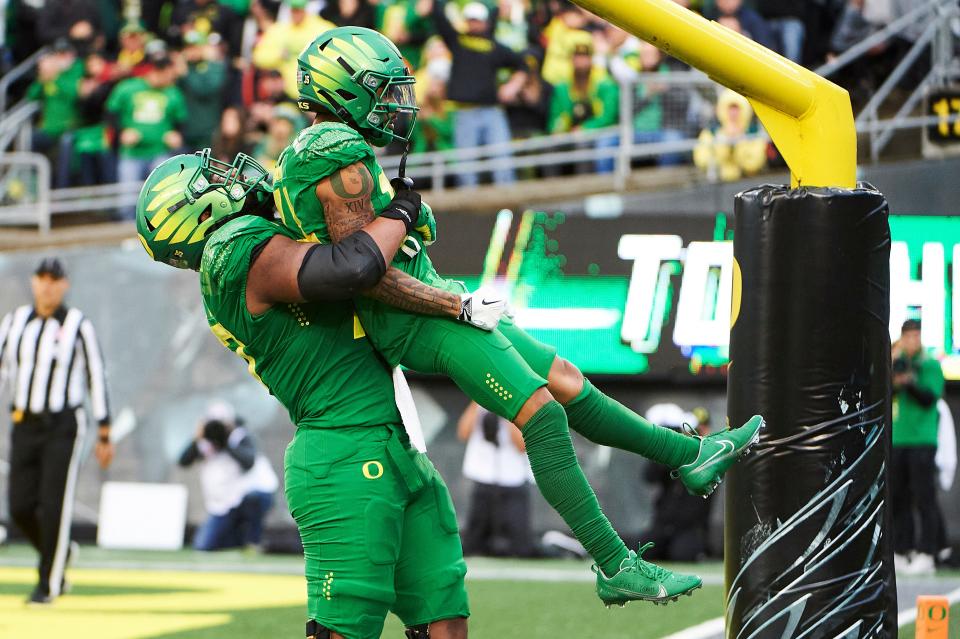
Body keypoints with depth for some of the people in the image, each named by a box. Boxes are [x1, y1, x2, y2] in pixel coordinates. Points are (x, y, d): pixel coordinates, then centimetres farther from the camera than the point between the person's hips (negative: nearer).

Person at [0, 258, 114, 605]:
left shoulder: (78, 325, -5)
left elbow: (96, 378, -2)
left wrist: (104, 435, -3)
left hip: (63, 426, -4)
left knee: (53, 507, -8)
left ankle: (48, 583, 3)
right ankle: (60, 553, 29)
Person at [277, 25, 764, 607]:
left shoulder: (312, 154, 15)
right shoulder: (342, 156, -18)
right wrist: (461, 306, -17)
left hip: (434, 308, 11)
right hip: (419, 322, -11)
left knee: (566, 381, 13)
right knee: (544, 415, -14)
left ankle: (692, 456, 21)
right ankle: (616, 568, -12)